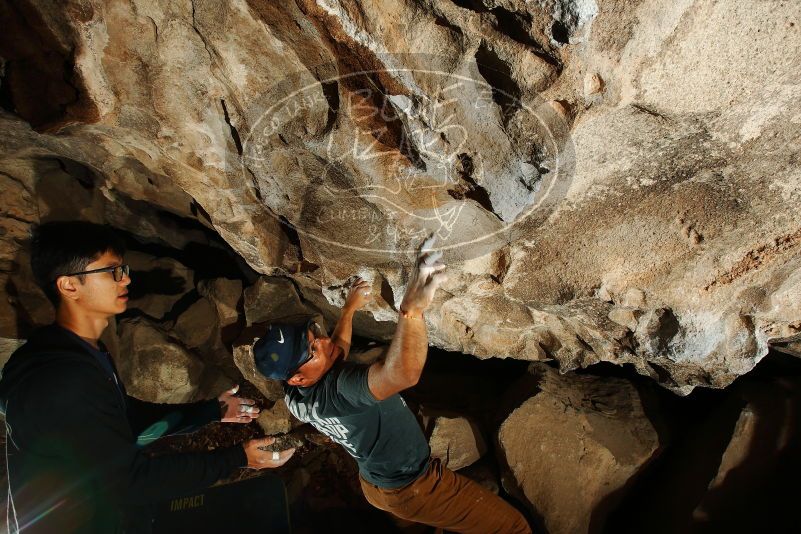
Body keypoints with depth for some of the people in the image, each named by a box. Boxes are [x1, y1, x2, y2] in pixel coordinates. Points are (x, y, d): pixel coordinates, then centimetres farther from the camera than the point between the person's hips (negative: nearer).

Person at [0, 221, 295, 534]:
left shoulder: (85, 351, 2)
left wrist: (213, 410, 10)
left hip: (106, 507, 8)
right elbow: (132, 478, -24)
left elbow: (131, 415, 12)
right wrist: (237, 458, -19)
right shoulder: (58, 379, -27)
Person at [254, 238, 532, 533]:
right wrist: (411, 309, -67)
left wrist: (349, 309, 17)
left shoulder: (293, 396, -11)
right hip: (413, 488, -8)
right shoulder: (336, 389, -39)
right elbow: (403, 373, -59)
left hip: (373, 484, 9)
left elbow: (338, 348, 10)